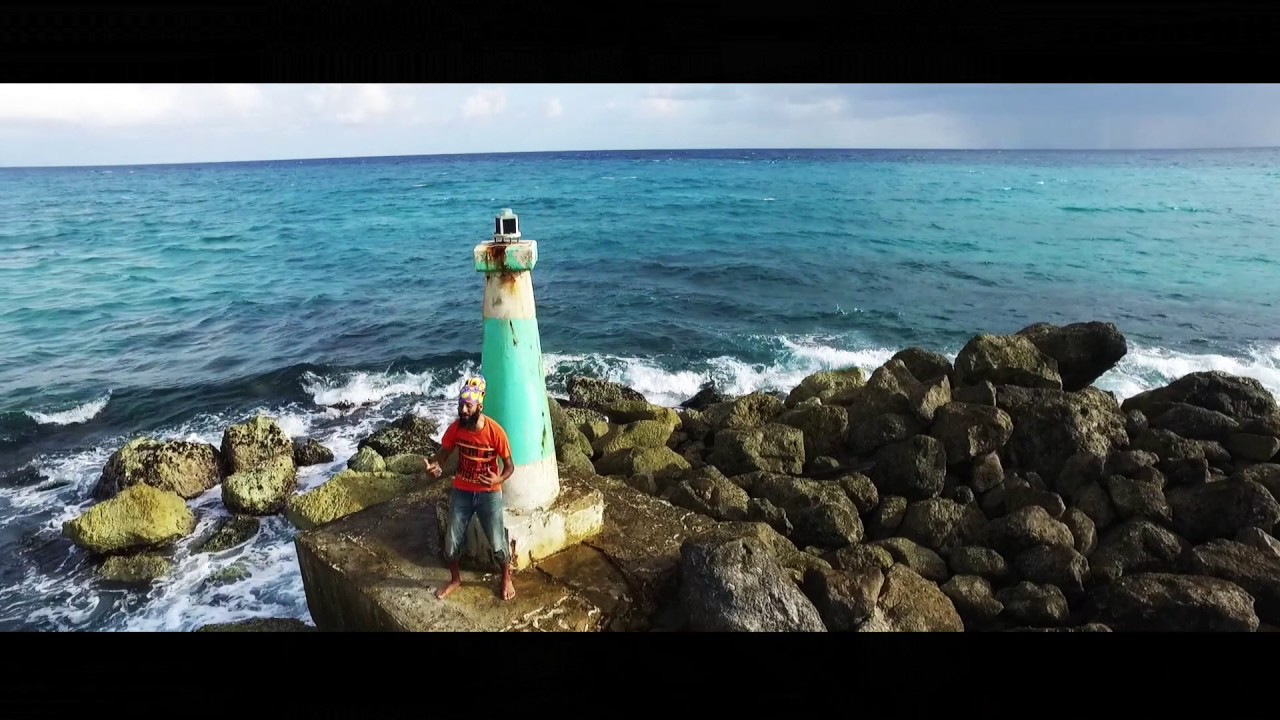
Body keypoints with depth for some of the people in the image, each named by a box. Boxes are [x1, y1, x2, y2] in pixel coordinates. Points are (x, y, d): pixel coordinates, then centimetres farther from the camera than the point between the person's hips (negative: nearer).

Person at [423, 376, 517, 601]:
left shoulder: (495, 431, -23)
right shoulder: (455, 428, -13)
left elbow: (509, 466, -13)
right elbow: (444, 452, 3)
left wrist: (498, 479, -35)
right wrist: (434, 465, -20)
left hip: (489, 494, -3)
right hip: (461, 492, 3)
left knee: (497, 543, 6)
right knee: (451, 541, 10)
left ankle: (506, 578, 35)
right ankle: (455, 579, 38)